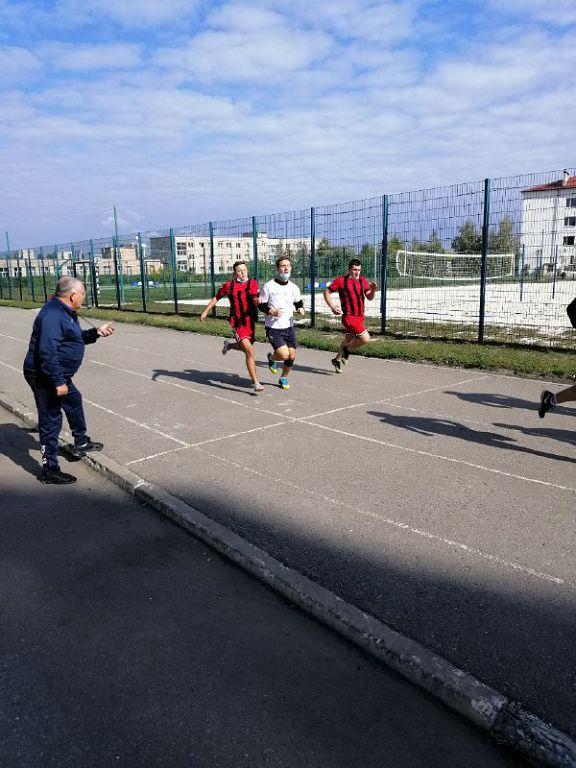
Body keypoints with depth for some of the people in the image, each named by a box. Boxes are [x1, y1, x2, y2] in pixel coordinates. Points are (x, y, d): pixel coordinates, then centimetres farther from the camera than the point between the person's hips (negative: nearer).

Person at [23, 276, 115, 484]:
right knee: (50, 421, -3)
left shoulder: (67, 313, 10)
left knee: (74, 401, 27)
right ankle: (49, 470, 9)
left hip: (59, 376, 11)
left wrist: (96, 332, 7)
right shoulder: (52, 315, -24)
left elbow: (78, 338, 23)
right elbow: (47, 352, -30)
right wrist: (58, 382, -29)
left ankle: (81, 443, 47)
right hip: (45, 377, -11)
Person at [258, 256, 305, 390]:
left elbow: (298, 302, 20)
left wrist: (301, 309, -2)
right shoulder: (268, 286, -8)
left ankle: (283, 379, 29)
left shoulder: (294, 287, 6)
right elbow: (260, 304, -4)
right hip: (273, 328, -5)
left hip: (289, 327, 5)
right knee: (284, 354, -18)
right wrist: (271, 311, -22)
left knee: (292, 356, 3)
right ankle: (271, 358, 19)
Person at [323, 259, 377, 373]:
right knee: (365, 338, -17)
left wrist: (373, 290, -8)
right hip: (349, 316, -6)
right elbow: (327, 292, 1)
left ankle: (337, 359, 35)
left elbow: (369, 297, 13)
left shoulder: (363, 281, 10)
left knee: (348, 340, 16)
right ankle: (347, 351, 7)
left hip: (360, 317, 6)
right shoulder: (341, 280, -5)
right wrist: (332, 306, -13)